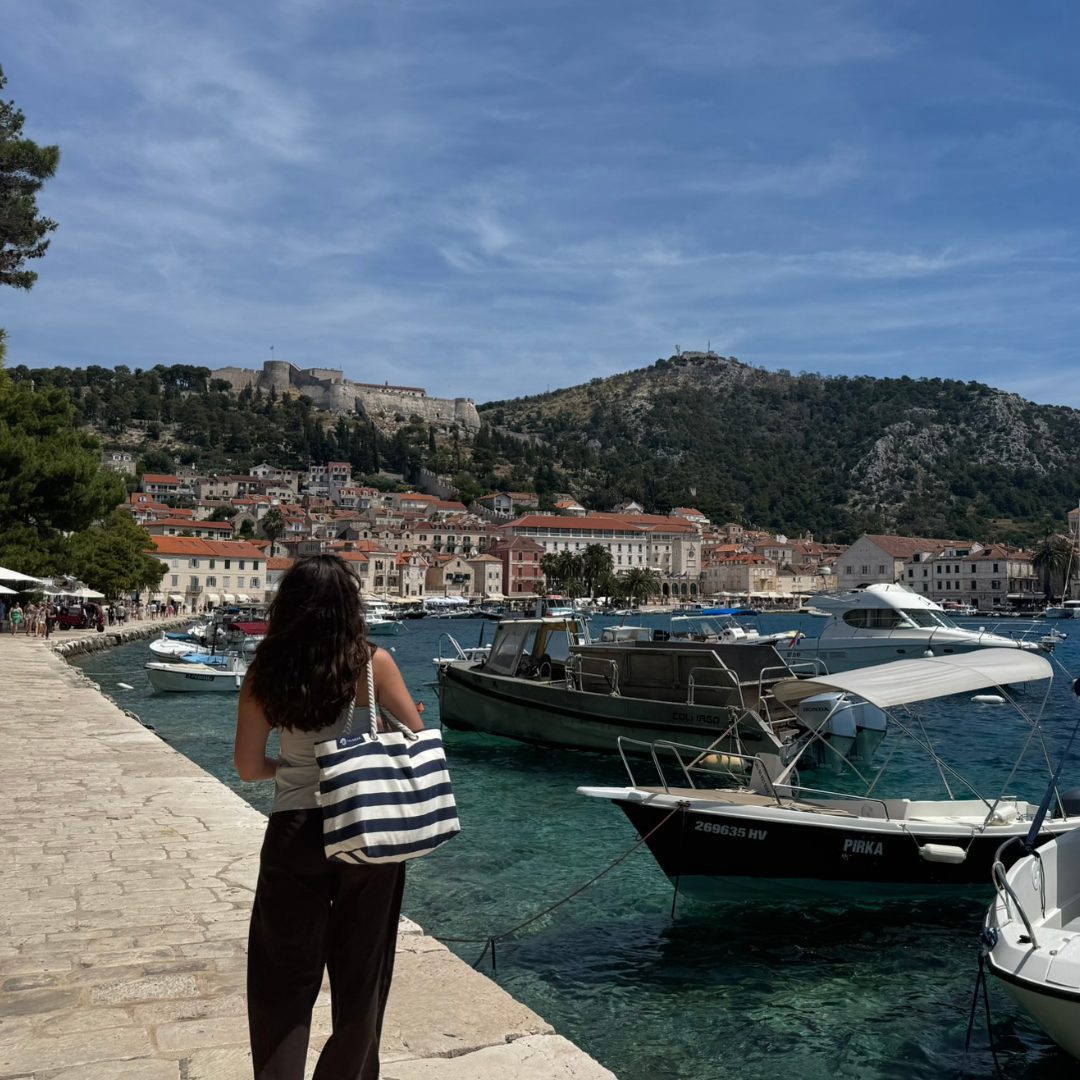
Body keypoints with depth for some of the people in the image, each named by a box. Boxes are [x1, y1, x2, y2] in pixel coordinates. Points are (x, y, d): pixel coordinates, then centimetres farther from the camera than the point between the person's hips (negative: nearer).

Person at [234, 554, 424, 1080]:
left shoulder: (265, 673, -5)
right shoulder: (371, 662, -11)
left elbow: (248, 766, 0)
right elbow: (417, 739, -5)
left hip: (295, 832, 1)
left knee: (285, 977, 14)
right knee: (360, 973, 17)